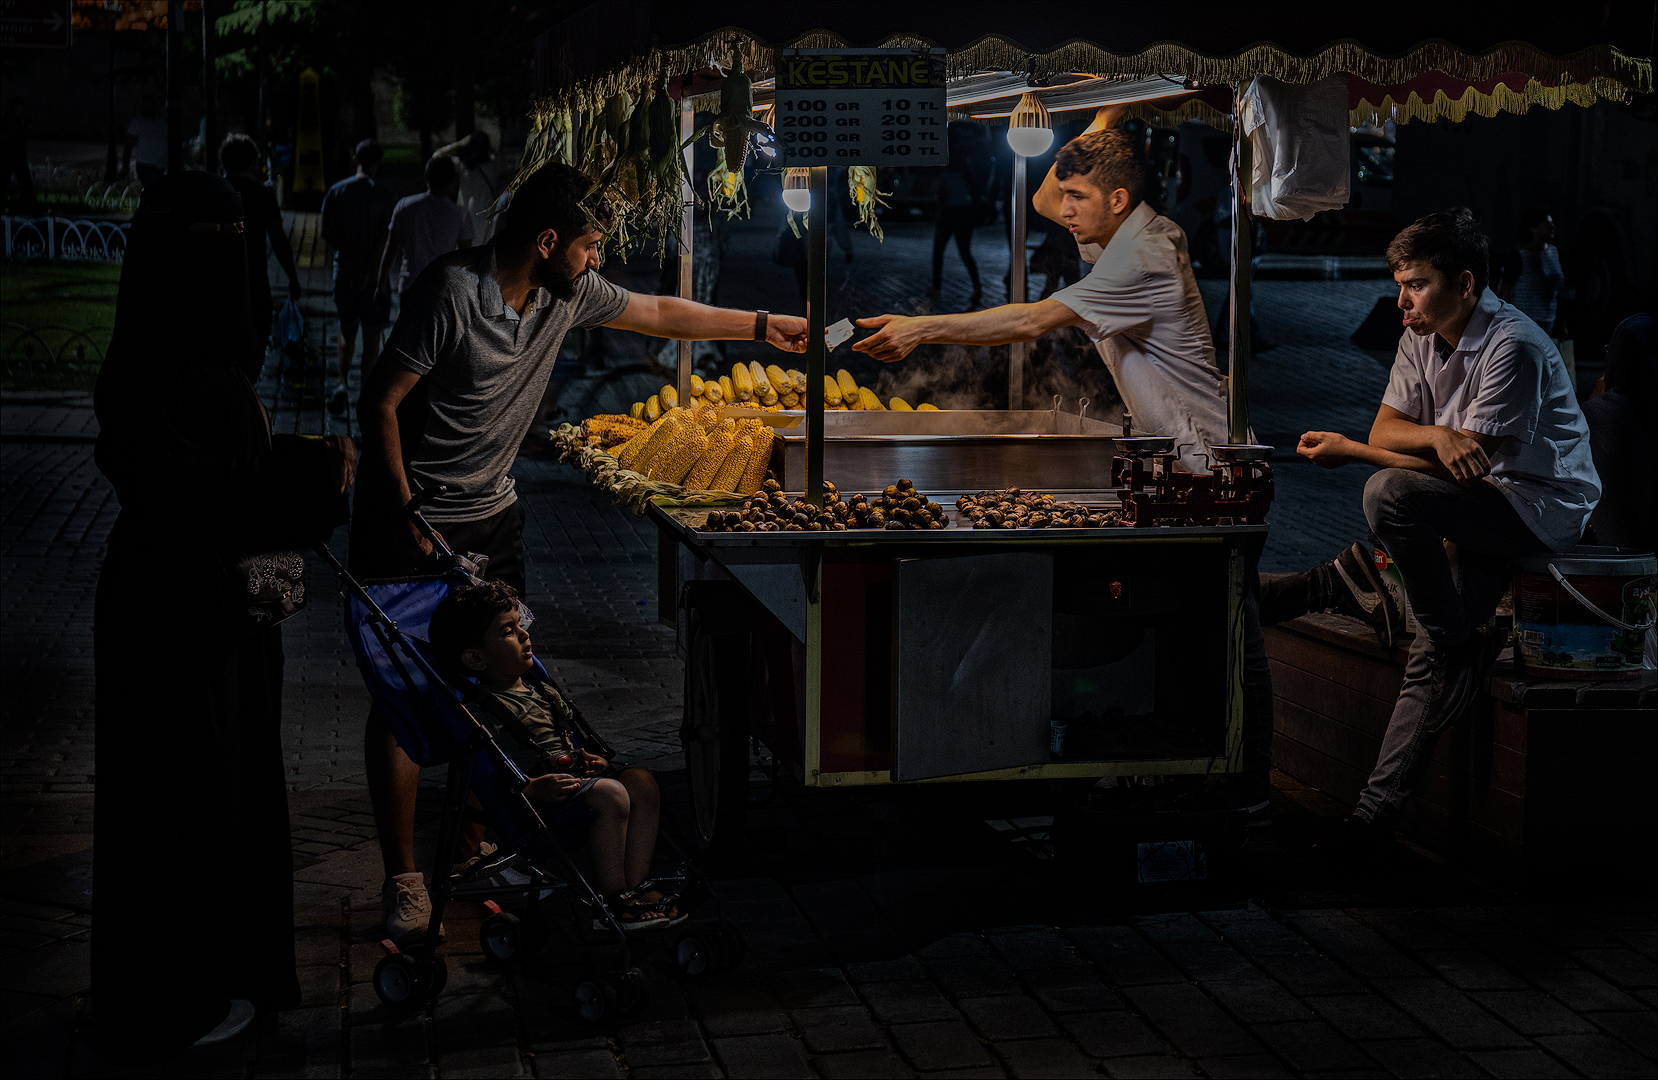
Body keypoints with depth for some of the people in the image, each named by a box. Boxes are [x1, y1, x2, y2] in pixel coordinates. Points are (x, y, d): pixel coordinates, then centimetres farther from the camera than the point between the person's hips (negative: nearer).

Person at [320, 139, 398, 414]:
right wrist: (367, 268, -16)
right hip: (375, 274, -2)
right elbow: (385, 237, -16)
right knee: (372, 334, 7)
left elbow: (327, 235, -4)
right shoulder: (386, 194, -7)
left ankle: (343, 384, -3)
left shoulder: (336, 192, 1)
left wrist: (355, 259, -5)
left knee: (347, 331, 16)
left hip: (344, 270, 2)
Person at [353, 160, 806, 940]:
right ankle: (402, 877, 5)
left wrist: (762, 326, 23)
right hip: (411, 522, -6)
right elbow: (380, 403, -17)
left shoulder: (569, 292, 1)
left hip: (493, 518, 7)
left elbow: (658, 314, 18)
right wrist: (405, 519, -19)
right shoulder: (453, 291, -21)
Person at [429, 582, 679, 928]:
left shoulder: (542, 694, 20)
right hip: (534, 807, -9)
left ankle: (636, 882, -10)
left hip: (573, 778, 9)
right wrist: (535, 788, -28)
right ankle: (613, 897, -20)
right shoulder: (482, 713, -9)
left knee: (641, 782, -9)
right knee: (611, 795, -29)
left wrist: (592, 761, 10)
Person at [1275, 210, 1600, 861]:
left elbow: (1467, 464, -22)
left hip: (1543, 506, -7)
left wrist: (1349, 452, -20)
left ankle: (1463, 641, -12)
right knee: (1435, 653, -9)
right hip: (1480, 511, 7)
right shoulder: (1423, 337, 6)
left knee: (1390, 495, -28)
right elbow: (1385, 430, 1)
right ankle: (1378, 811, -8)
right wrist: (1437, 435, -22)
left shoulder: (1512, 347, -20)